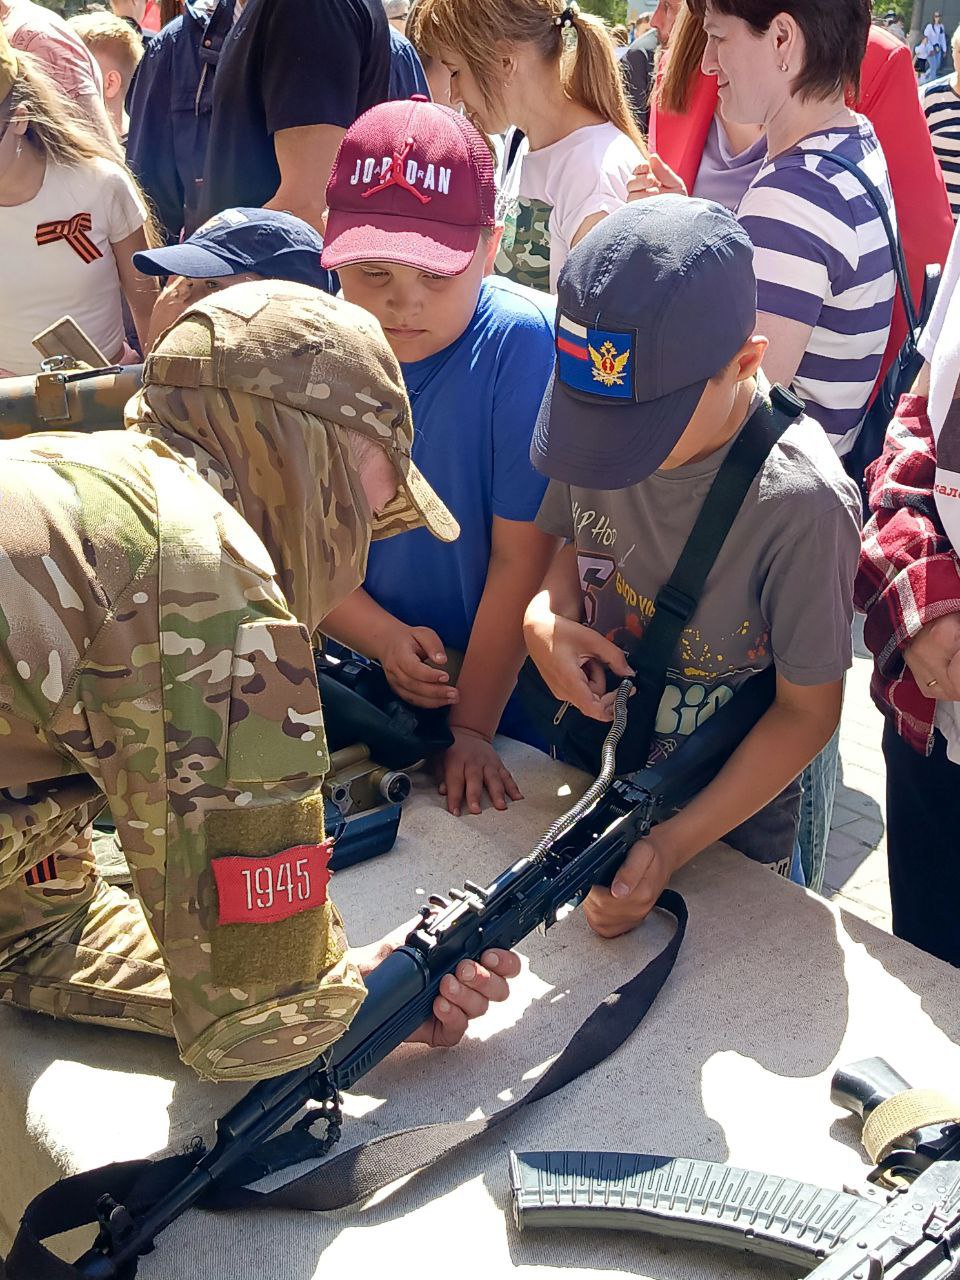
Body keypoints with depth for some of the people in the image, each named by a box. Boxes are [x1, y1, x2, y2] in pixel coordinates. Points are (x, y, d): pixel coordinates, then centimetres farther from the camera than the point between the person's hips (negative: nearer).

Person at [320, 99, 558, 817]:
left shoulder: (524, 344, -23)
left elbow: (520, 558, -22)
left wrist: (472, 729, -19)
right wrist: (384, 637, -21)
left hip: (503, 683, -3)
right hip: (357, 671, 3)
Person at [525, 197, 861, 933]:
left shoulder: (800, 501, -30)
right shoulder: (601, 415, -15)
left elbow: (807, 711, -20)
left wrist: (672, 847, -25)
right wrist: (546, 618, -19)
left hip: (725, 832, -4)